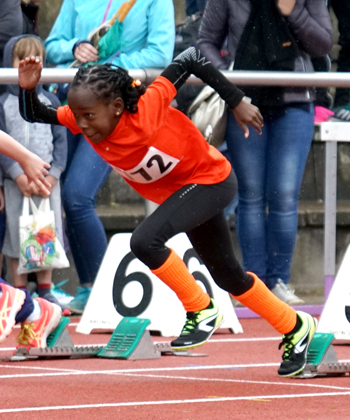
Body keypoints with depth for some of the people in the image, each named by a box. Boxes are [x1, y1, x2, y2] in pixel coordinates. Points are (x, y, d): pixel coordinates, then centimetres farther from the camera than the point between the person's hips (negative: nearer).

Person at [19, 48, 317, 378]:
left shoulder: (147, 108, -34)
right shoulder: (87, 118, -18)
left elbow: (190, 59, -27)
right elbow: (34, 115, -10)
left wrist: (237, 103, -21)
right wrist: (28, 89, -31)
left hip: (212, 180, -8)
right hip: (178, 192, 8)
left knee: (144, 241, -28)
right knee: (228, 277, 21)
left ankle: (202, 311, -7)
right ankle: (295, 328, 42)